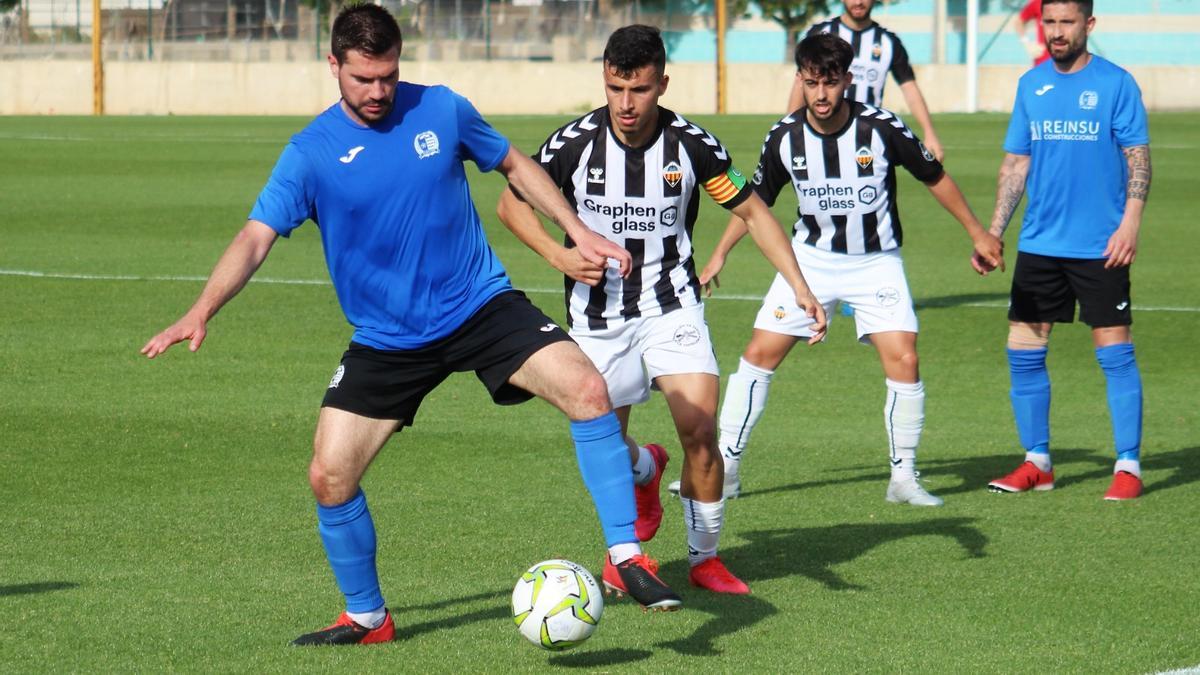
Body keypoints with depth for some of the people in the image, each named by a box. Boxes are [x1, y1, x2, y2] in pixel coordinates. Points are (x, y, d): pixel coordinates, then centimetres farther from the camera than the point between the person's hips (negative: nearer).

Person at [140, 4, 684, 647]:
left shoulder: (442, 110, -4)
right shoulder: (312, 152, -8)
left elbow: (516, 166, 13)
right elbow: (256, 237, -15)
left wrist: (579, 232, 6)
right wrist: (201, 311, -29)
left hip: (481, 306, 0)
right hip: (386, 341, 0)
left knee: (588, 388, -21)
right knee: (329, 474, -8)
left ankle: (626, 556, -10)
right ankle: (366, 617, 16)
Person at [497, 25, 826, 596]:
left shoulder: (694, 145, -12)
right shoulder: (573, 143, -13)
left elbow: (752, 212, 0)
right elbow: (511, 203, 2)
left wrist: (798, 285, -9)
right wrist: (558, 255, -14)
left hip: (671, 305, -1)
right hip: (597, 311, 1)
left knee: (700, 430, -16)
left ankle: (705, 558, 5)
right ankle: (646, 471, 44)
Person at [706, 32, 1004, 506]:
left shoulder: (881, 128, -18)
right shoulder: (785, 137, -10)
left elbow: (935, 178, -2)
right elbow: (755, 200, 8)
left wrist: (977, 234, 3)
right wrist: (719, 255, 6)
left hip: (876, 262, -2)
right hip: (811, 258, 2)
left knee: (903, 361, -16)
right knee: (760, 354, -4)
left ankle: (903, 477, -1)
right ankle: (724, 467, 7)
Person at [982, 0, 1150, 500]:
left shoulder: (1115, 84, -3)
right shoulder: (1031, 85, 10)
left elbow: (1138, 158, -5)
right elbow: (1015, 164, 13)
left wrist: (1130, 221, -17)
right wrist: (993, 233, 7)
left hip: (1100, 247, -5)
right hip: (1039, 246, 5)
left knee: (1115, 352, -4)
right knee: (1023, 352, 3)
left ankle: (1128, 465, 3)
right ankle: (1037, 463, 15)